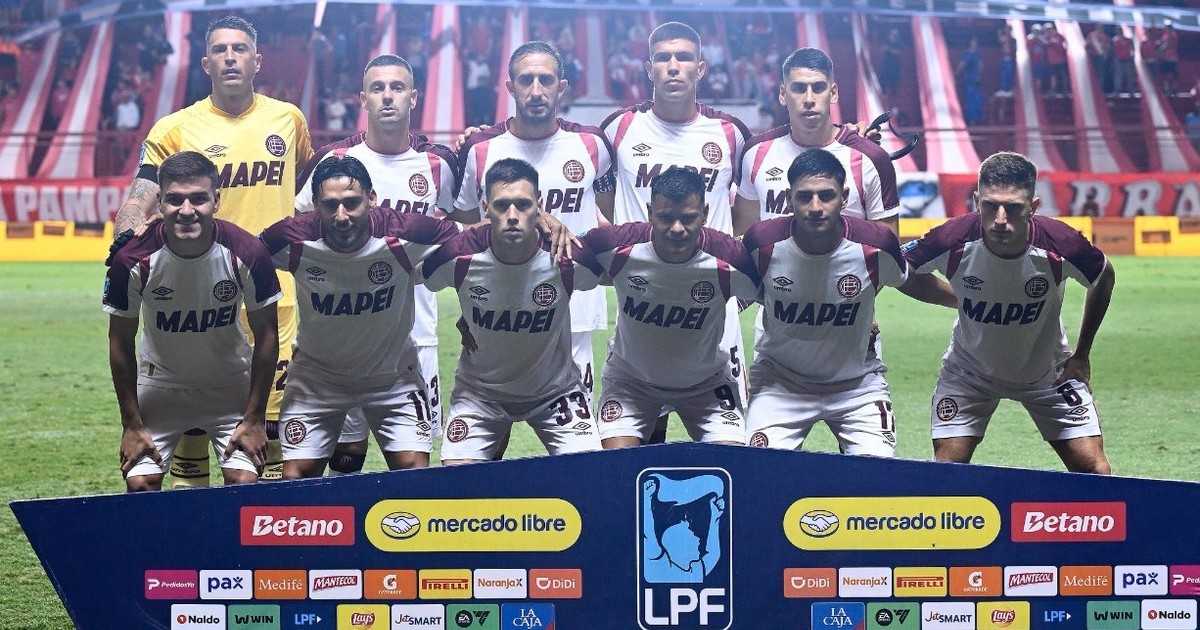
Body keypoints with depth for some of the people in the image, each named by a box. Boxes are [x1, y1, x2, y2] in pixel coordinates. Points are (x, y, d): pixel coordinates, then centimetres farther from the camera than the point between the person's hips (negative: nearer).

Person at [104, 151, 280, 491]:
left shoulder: (247, 254, -23)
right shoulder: (133, 260, -23)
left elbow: (266, 335, -10)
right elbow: (121, 341, -8)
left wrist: (254, 419, -8)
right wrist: (132, 425, -6)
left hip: (231, 384, 0)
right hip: (160, 384, 0)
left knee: (245, 484, -11)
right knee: (140, 484, -7)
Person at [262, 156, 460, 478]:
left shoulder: (404, 235, -26)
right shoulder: (294, 239, -23)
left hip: (393, 373, -1)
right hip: (317, 373, 1)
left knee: (414, 471, -9)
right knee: (296, 477, -2)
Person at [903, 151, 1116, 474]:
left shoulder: (1060, 246, -29)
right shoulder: (953, 240, -29)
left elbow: (1105, 278, -4)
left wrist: (1081, 355, -1)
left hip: (1047, 372, 0)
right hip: (969, 371, 0)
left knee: (1093, 469, -4)